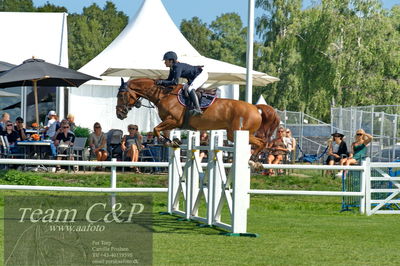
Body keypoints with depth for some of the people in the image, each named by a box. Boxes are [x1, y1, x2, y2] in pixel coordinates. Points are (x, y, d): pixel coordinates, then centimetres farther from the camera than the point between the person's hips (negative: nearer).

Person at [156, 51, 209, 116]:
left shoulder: (178, 67, -26)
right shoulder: (172, 69, 3)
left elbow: (175, 82, -32)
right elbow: (169, 80, 11)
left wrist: (162, 82, -28)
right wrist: (160, 81, -7)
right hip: (195, 77, 11)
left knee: (190, 89, -27)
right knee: (185, 88, 10)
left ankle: (198, 109, -36)